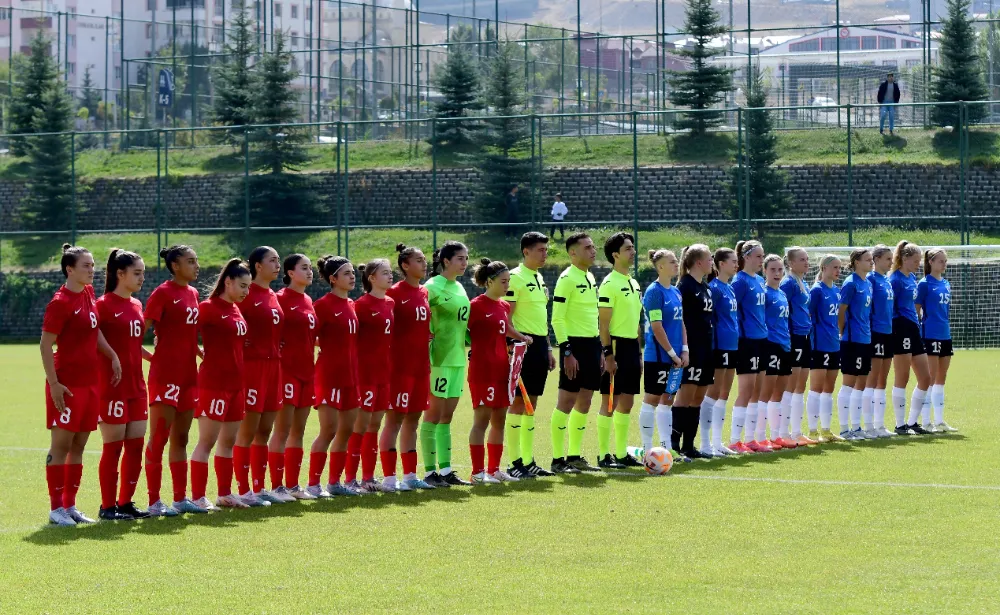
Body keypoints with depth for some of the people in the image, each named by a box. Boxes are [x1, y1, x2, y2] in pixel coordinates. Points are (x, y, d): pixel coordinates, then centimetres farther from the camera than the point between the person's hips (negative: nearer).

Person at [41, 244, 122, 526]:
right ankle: (56, 508, 3)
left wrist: (113, 356, 11)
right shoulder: (60, 302, -14)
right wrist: (54, 383, -19)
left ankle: (70, 505, 17)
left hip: (89, 383, 8)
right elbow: (45, 345, -14)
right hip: (67, 384, -8)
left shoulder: (88, 294, 9)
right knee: (61, 445, -2)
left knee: (78, 447, 11)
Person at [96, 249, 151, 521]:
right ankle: (107, 506, 5)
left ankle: (125, 502, 17)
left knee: (135, 445, 8)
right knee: (113, 446, -2)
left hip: (136, 386, 7)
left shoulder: (137, 305, 12)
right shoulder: (104, 305, -11)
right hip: (113, 386, -7)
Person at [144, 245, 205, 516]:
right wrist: (152, 357, -22)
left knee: (180, 439, 13)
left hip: (188, 374, 8)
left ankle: (180, 498, 18)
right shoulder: (163, 293, -10)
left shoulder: (193, 293, 13)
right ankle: (154, 502, -3)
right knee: (158, 439, -4)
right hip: (165, 374, -8)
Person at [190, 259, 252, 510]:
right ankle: (197, 497, -3)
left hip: (236, 383, 8)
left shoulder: (236, 310, 13)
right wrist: (202, 353, -15)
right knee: (206, 441, -5)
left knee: (228, 441, 13)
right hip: (214, 383, -8)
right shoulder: (209, 308, -11)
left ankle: (225, 494, 20)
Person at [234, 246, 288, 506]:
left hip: (273, 366, 8)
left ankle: (259, 489, 15)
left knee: (264, 431, 10)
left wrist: (277, 351, 14)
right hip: (253, 366, -8)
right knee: (248, 431, -4)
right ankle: (244, 491, -1)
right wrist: (241, 343, -15)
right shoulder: (247, 294, -11)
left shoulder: (273, 296, 14)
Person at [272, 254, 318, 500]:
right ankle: (277, 486, -2)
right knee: (283, 430, -5)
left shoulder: (308, 301, 14)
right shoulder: (281, 299, -10)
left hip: (306, 370, 8)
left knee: (298, 431, 10)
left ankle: (292, 485, 15)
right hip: (287, 370, -8)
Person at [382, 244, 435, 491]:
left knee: (413, 420, 11)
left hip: (421, 365, 7)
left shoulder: (424, 293, 12)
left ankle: (410, 475, 15)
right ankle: (389, 476, -2)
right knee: (395, 419, -4)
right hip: (400, 366, -7)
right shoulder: (394, 293, -10)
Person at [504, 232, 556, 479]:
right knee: (518, 402, -6)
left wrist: (548, 349, 22)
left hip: (539, 344, 9)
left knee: (531, 403, 11)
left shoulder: (539, 279, 17)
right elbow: (506, 317, -14)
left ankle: (528, 461, 15)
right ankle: (514, 463, -5)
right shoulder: (515, 278, -10)